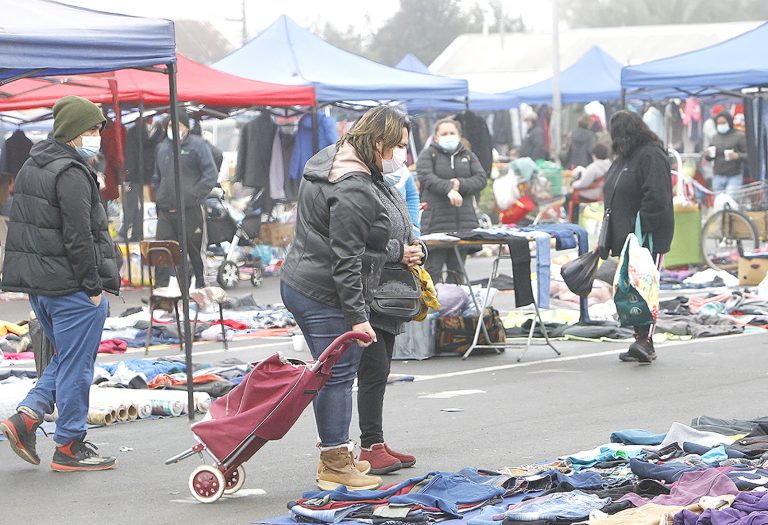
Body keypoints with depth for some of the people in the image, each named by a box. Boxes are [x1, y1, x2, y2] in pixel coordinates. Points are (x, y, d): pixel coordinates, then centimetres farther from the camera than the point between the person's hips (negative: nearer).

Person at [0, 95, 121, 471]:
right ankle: (70, 447, 7)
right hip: (71, 285, -9)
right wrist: (94, 286, -13)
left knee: (65, 359, 20)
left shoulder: (31, 166, 13)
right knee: (76, 365, 1)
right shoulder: (71, 174, -17)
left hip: (36, 283, 9)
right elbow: (79, 237, -20)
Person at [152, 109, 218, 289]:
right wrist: (161, 197, 12)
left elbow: (211, 175, -8)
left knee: (196, 253, 5)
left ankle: (201, 287, 17)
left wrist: (193, 197, -13)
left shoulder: (197, 145, -2)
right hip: (165, 212, 5)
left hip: (191, 211, -5)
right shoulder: (163, 147, 16)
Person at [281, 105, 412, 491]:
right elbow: (346, 259, -23)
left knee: (333, 373, 17)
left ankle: (334, 455, 25)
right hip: (326, 297, -11)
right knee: (338, 375, -4)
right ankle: (336, 463, 3)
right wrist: (358, 316, -20)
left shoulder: (327, 161, 13)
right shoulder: (355, 191, -21)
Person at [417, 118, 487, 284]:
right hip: (435, 223, -4)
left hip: (464, 222, 4)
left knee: (457, 270, 9)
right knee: (433, 270, -7)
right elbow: (427, 177, -14)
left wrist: (460, 184, -14)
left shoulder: (468, 156, 18)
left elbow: (481, 179, 5)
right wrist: (449, 189, -30)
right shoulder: (427, 155, 5)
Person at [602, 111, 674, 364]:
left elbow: (656, 198, -21)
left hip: (649, 238, -9)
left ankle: (646, 342, -16)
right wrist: (608, 238, 19)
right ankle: (640, 340, 10)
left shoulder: (651, 156, -12)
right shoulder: (623, 158, 19)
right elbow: (613, 196, 24)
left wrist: (641, 229, -24)